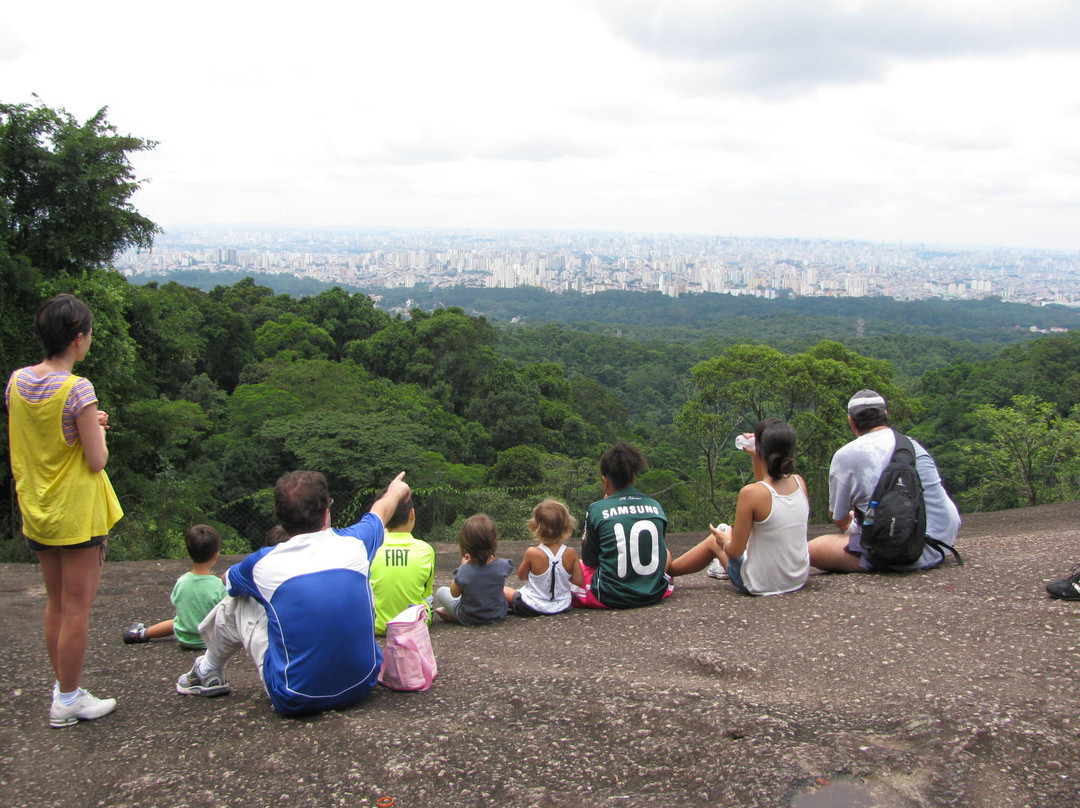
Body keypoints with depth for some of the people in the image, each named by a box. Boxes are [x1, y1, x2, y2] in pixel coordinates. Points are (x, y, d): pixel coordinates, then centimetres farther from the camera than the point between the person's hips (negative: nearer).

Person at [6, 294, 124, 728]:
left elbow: (25, 444, 11)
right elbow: (97, 461, -18)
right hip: (77, 513, -7)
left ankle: (63, 689, 30)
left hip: (36, 512, 7)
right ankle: (68, 701, 15)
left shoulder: (17, 382, 1)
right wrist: (98, 429, 0)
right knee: (76, 608, 4)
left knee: (55, 603, 18)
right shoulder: (77, 390, -20)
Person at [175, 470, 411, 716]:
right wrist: (395, 491, 43)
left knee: (236, 603, 12)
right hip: (362, 687, 3)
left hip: (295, 702, -2)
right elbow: (380, 511, 20)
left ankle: (207, 674, 38)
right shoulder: (353, 544, -6)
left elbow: (228, 579, 17)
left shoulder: (264, 564, -10)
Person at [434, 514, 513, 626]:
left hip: (469, 619, -1)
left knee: (441, 591, 18)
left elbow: (455, 593, -9)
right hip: (499, 615, 2)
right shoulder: (502, 565, -21)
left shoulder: (464, 571, -29)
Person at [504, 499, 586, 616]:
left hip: (532, 608, -2)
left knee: (502, 589, 19)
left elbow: (521, 576, -4)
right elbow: (579, 581, -7)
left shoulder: (532, 553, -22)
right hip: (561, 607, 2)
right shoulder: (570, 553, -15)